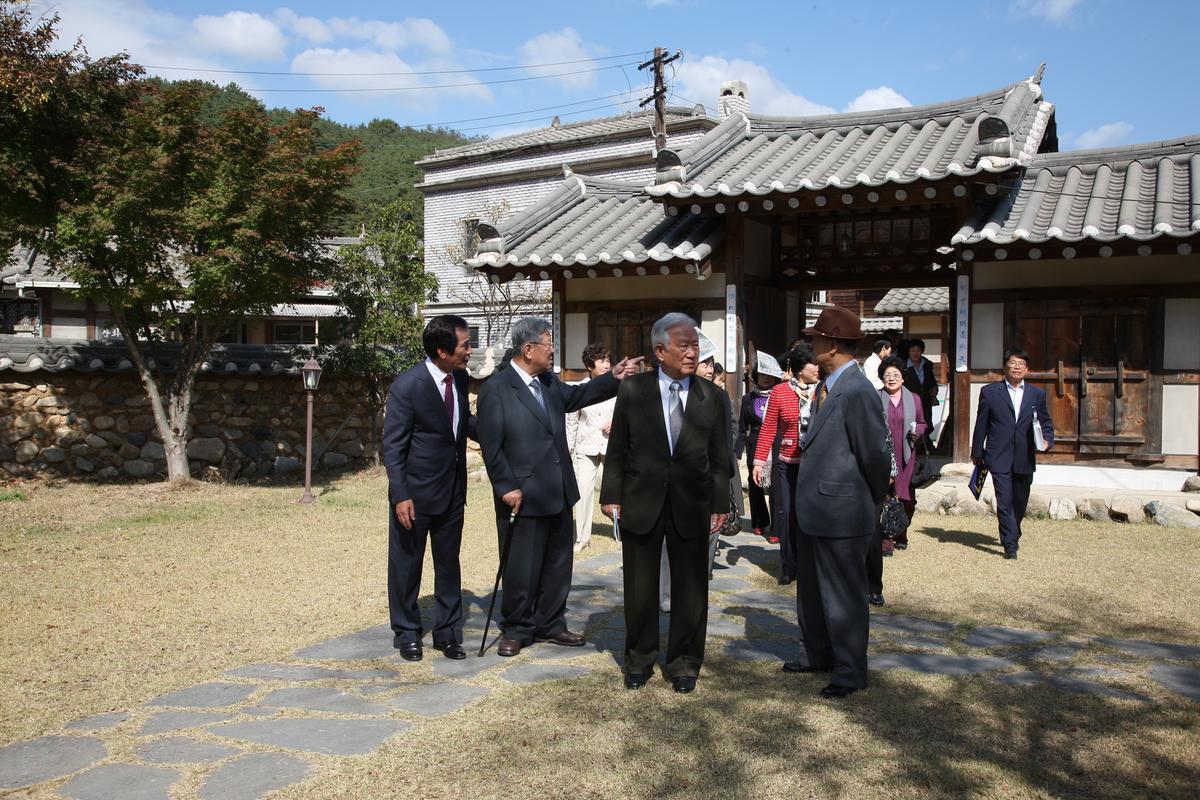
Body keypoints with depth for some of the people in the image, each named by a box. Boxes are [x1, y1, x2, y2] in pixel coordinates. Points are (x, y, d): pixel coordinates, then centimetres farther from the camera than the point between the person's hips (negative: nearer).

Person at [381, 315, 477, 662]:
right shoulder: (406, 386, -19)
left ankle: (448, 633, 28)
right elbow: (392, 446, -16)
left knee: (449, 564, 14)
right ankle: (407, 634, 26)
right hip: (415, 493, -6)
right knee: (406, 566, 9)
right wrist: (401, 496, -19)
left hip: (452, 490, 6)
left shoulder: (460, 378, 0)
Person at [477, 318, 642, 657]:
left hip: (558, 494, 7)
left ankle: (550, 624, 32)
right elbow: (491, 446, -13)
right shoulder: (495, 388, -13)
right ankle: (516, 630, 24)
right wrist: (507, 488, -16)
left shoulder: (550, 382, 8)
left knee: (558, 564, 16)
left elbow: (577, 395, 23)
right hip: (523, 497, -7)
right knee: (522, 568, 5)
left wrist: (613, 378, 10)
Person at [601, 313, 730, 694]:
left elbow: (720, 456, 3)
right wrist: (611, 496, -2)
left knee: (690, 588, 9)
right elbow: (617, 449, 1)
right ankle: (639, 659, 29)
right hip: (641, 503, 0)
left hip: (691, 506, 1)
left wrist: (719, 504, 1)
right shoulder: (632, 390, -2)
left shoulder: (711, 396, 1)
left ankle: (684, 662, 26)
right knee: (640, 587, 11)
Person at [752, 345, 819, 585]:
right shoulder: (780, 392, 1)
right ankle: (788, 567, 21)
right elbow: (768, 428, 2)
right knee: (786, 515, 5)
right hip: (786, 464, 0)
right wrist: (759, 461, -2)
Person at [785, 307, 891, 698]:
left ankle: (851, 672, 22)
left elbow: (876, 455, -17)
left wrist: (873, 502, -5)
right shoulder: (825, 387, 10)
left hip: (841, 515, -10)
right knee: (810, 589, 22)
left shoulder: (858, 392, -21)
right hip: (813, 511, 10)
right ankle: (817, 654, 40)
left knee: (844, 595, 6)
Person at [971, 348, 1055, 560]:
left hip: (1025, 459, 3)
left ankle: (1012, 534, 37)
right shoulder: (989, 392, 2)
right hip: (1000, 458, -3)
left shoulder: (1037, 394, 10)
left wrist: (1047, 441, -4)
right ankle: (1010, 545, -3)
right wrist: (976, 453, 6)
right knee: (1004, 502, -8)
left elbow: (1046, 424, 16)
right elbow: (981, 425, 5)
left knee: (1020, 503, 14)